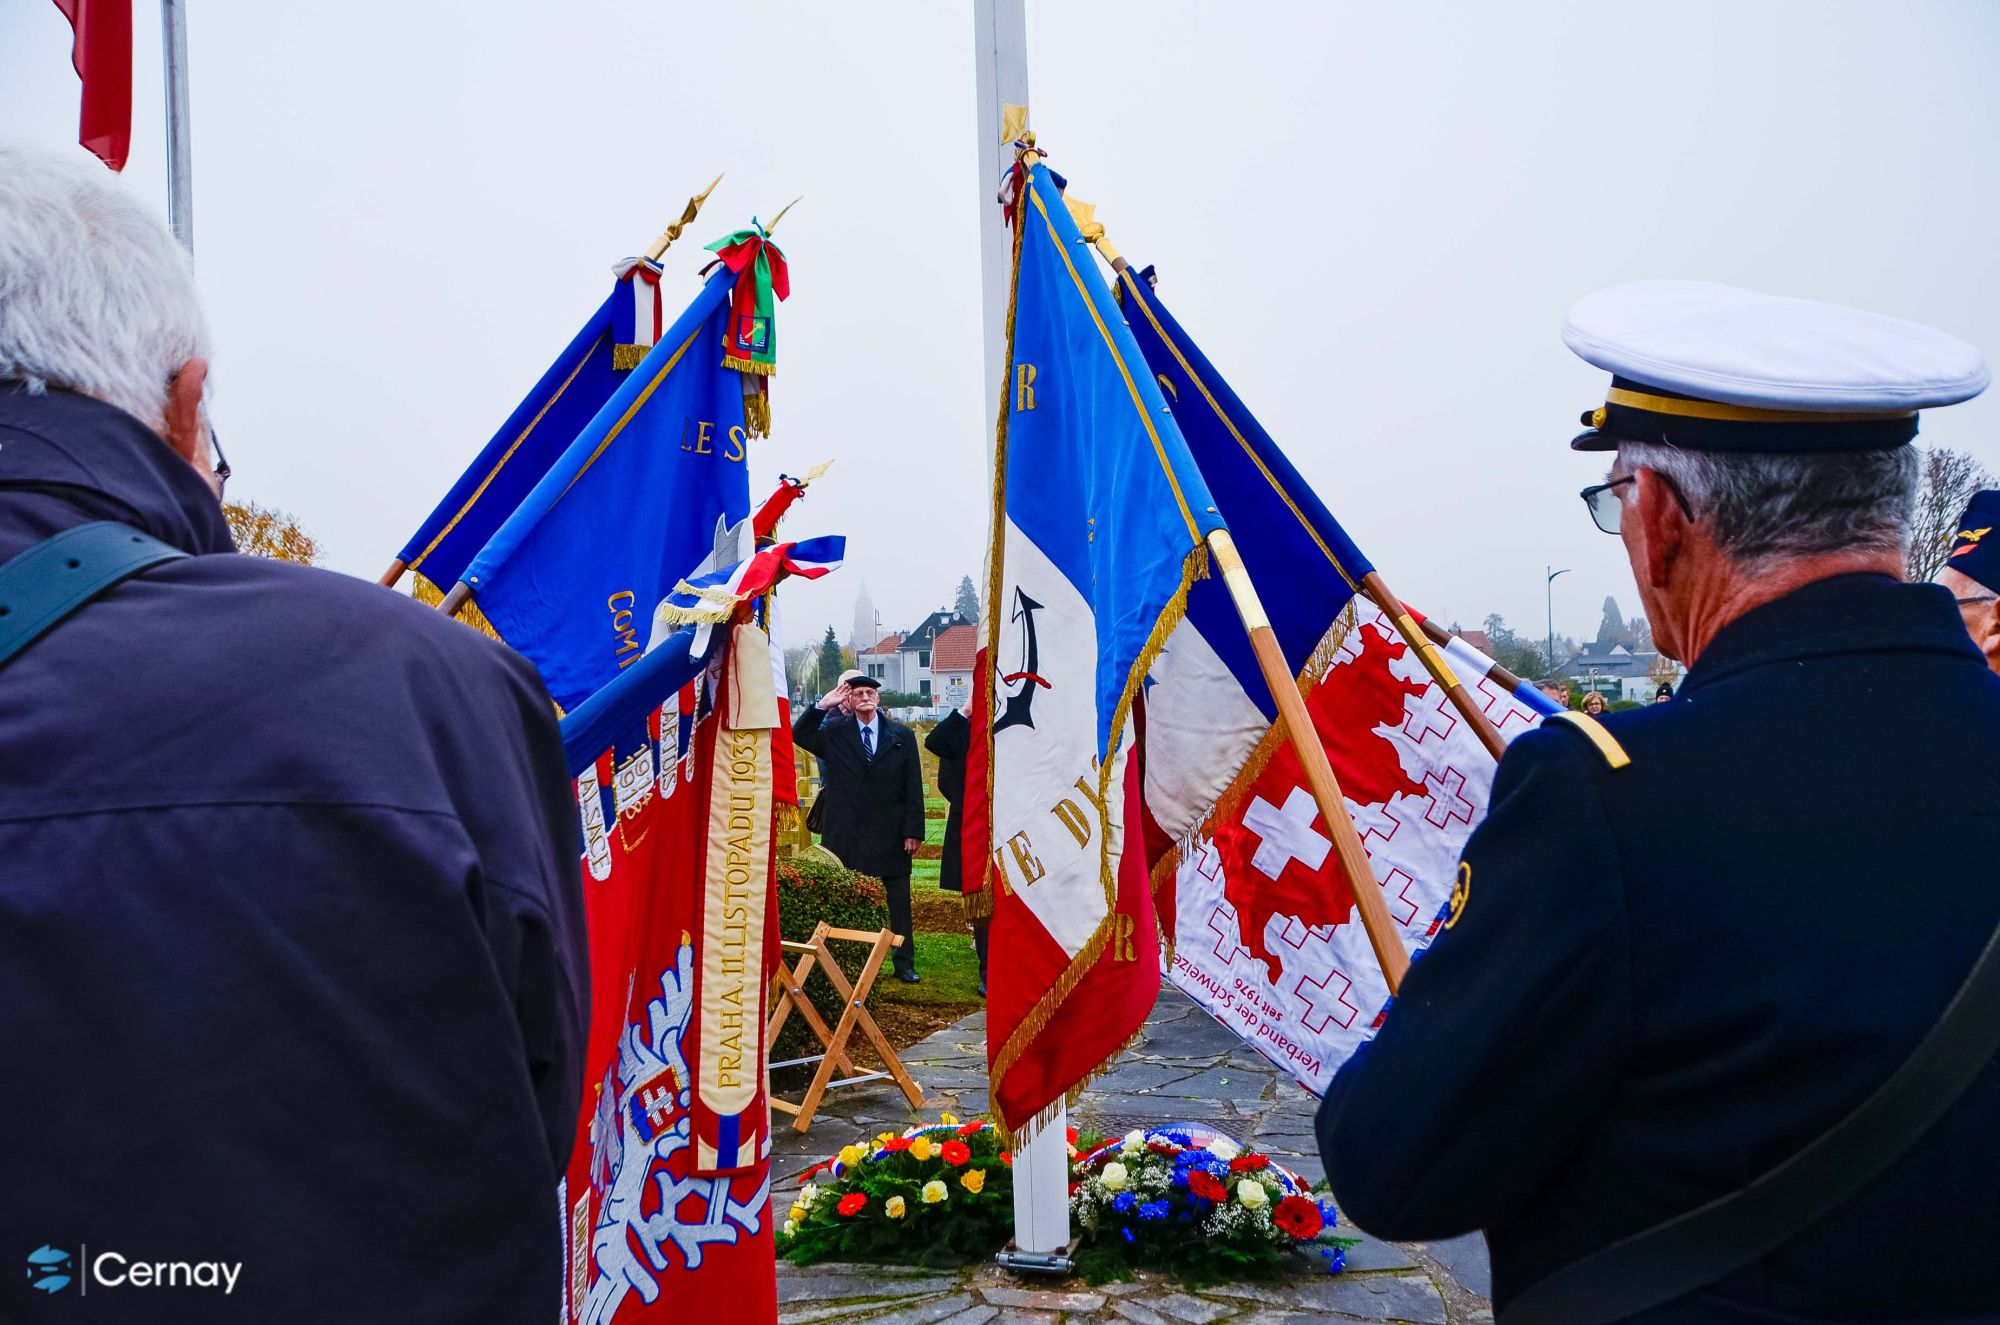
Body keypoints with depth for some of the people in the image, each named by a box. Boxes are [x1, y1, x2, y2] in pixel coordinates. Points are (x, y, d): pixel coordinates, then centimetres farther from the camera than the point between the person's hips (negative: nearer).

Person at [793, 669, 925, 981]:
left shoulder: (902, 736, 4)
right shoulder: (834, 733, 6)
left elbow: (913, 788, 3)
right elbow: (798, 735, -1)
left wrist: (913, 831, -3)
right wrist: (822, 706, -9)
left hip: (891, 837, 0)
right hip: (846, 836, 0)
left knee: (899, 904, 6)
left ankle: (904, 964, 13)